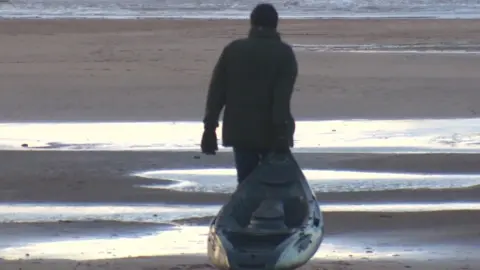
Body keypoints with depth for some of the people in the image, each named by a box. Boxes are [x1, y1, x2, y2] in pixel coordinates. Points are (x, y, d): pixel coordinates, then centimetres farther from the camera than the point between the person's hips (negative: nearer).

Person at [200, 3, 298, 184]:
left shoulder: (233, 49, 7)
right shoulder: (284, 53, -2)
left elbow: (216, 91, 4)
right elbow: (283, 97, -13)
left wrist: (209, 127, 6)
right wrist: (282, 132, -17)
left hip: (240, 131, 2)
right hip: (271, 133, -2)